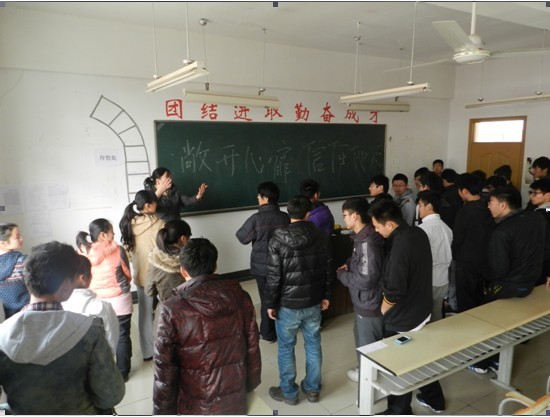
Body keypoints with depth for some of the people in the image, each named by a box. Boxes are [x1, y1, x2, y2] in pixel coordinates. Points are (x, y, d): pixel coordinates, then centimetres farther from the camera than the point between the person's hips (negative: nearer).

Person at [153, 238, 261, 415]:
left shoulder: (173, 311, -23)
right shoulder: (241, 298, -12)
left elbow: (165, 370, -16)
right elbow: (252, 348, -2)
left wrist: (163, 410, -1)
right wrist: (250, 383, 14)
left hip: (196, 406, -3)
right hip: (235, 400, 3)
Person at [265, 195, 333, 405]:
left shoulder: (278, 239, -15)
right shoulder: (321, 237, -4)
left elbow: (274, 275, -14)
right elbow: (328, 269, 3)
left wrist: (270, 303, -3)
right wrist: (326, 295, 15)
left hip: (288, 304, -3)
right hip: (313, 302, 4)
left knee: (286, 348, 13)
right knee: (313, 345, 18)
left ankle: (289, 392, 27)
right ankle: (312, 389, 32)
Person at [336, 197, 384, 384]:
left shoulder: (368, 243, -30)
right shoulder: (362, 237, 2)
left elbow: (365, 280, -30)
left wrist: (341, 275, -15)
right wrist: (349, 265, 2)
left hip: (369, 305, -10)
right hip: (363, 302, 10)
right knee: (362, 339, 27)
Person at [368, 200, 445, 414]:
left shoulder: (400, 248, -33)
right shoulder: (419, 233, -5)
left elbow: (395, 291, -29)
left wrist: (383, 308, -9)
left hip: (402, 320, -9)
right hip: (422, 311, 9)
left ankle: (399, 412, 32)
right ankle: (434, 399, 47)